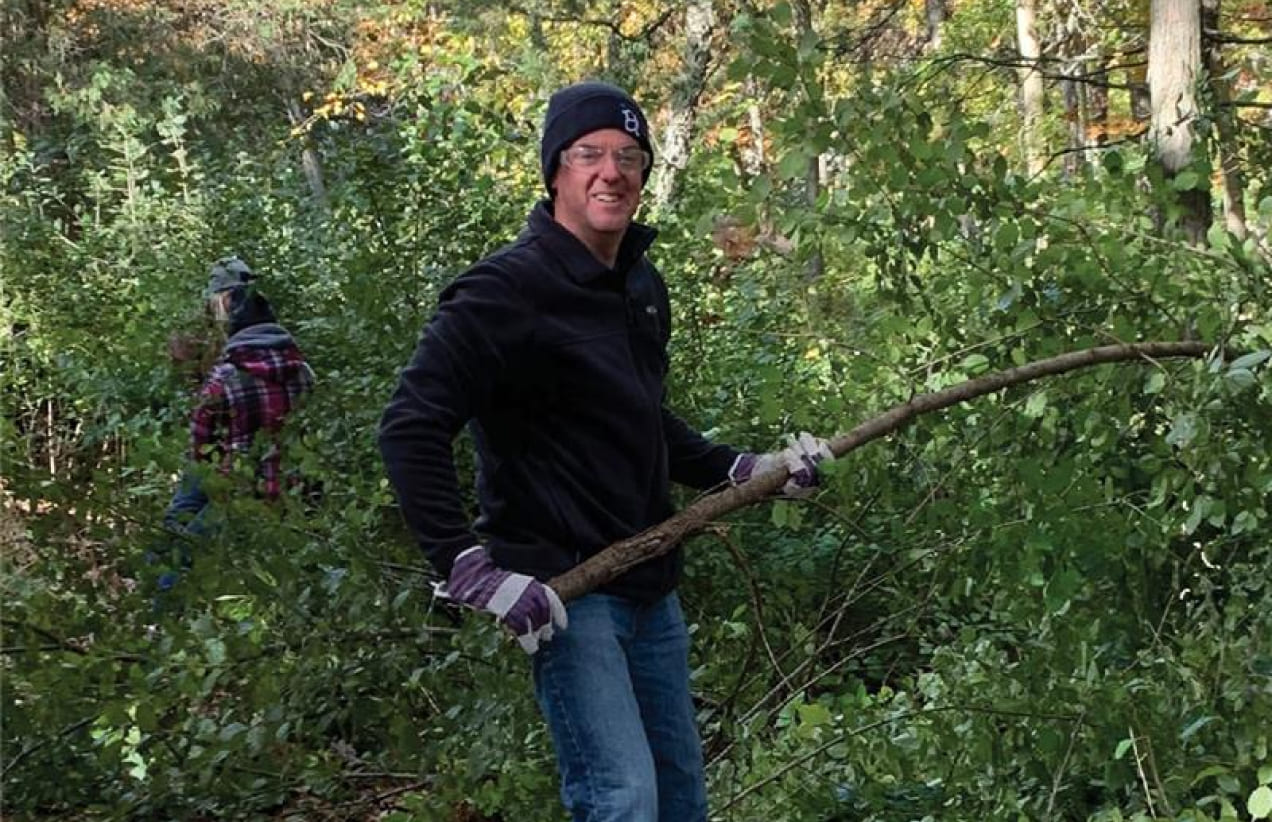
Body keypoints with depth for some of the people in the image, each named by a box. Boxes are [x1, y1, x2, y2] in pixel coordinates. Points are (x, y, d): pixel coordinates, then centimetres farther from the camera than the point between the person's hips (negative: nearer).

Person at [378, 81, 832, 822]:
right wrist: (467, 563, -25)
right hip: (564, 593, -9)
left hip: (650, 587, 9)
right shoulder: (508, 289, -16)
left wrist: (740, 469, 15)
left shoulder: (643, 286, 10)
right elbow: (411, 427, -21)